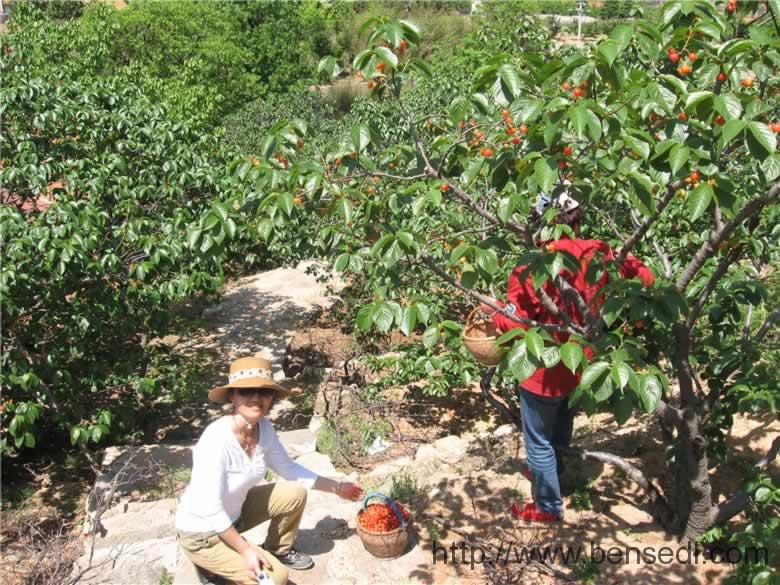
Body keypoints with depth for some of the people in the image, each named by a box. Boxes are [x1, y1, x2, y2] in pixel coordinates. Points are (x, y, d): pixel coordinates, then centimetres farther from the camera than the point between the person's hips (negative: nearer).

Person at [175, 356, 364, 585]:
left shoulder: (264, 428, -10)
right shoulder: (217, 439, -33)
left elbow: (288, 467, 5)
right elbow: (210, 509, -30)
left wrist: (337, 487, 8)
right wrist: (244, 549, -23)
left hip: (233, 513, 8)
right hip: (203, 533, -7)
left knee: (295, 494, 2)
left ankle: (278, 550, 25)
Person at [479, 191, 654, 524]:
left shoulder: (530, 269, -24)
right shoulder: (598, 254, -10)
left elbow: (516, 327, -21)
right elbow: (644, 278, -2)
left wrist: (494, 311, -3)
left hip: (544, 372, -6)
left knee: (539, 441, 15)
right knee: (561, 428, 30)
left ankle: (548, 507, 30)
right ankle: (548, 474, 53)